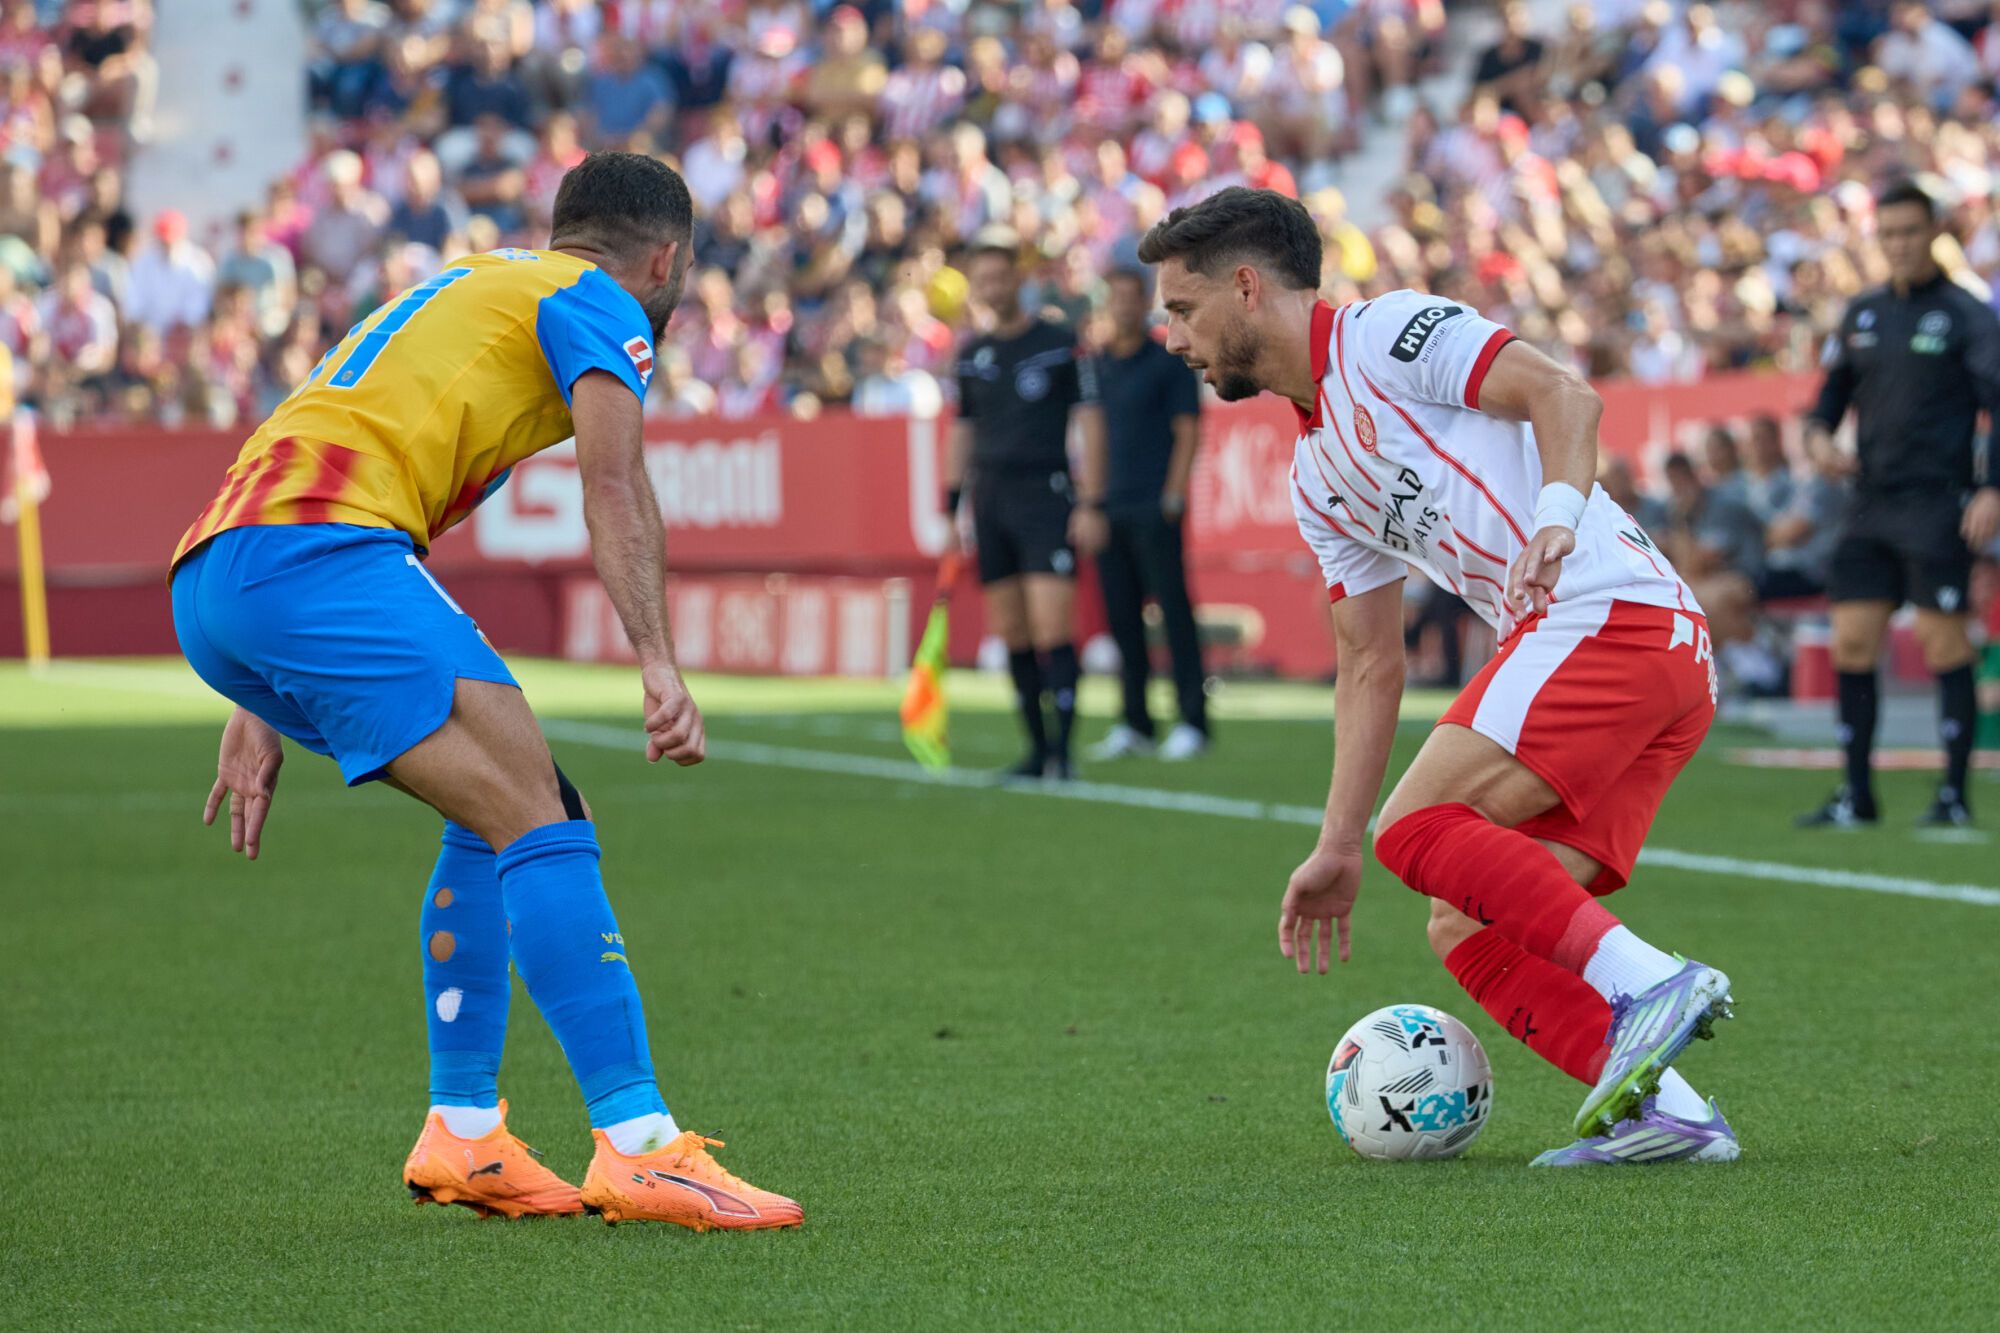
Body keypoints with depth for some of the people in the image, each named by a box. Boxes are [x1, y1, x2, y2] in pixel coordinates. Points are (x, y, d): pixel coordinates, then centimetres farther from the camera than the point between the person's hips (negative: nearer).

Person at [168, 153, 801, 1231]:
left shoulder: (459, 291, 36)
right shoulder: (599, 302, 11)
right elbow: (614, 480, -7)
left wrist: (263, 708, 35)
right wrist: (658, 663, -17)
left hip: (207, 577, 9)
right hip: (322, 548, -9)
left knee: (501, 814, 18)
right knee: (537, 818, -14)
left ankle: (461, 1137, 14)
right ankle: (638, 1147, -23)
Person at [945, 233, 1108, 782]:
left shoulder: (1060, 344, -2)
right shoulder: (972, 356, 12)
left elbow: (1090, 423, -3)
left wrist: (1092, 505, -9)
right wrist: (951, 509, 13)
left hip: (1046, 499, -5)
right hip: (990, 504, 5)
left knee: (1052, 631, -14)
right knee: (1012, 635, 6)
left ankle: (1062, 749, -14)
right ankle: (1037, 748, 13)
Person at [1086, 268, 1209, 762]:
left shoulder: (1169, 362, 0)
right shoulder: (1096, 365, 15)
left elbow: (1188, 433, -4)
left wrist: (1172, 498, -12)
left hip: (1154, 510, -5)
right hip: (1109, 512, 6)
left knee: (1174, 612, -6)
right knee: (1122, 618, 5)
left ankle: (1192, 723, -4)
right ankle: (1135, 725, 10)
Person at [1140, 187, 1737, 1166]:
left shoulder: (1385, 333, 0)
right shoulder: (1316, 478, 26)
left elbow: (1564, 395, -12)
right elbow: (1370, 667, 26)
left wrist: (1556, 514, -30)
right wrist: (1335, 849, 22)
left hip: (1610, 610, -9)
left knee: (1418, 826, -19)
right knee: (1465, 930, 2)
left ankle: (1648, 984, -26)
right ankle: (1665, 1109, -9)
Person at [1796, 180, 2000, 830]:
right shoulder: (1861, 315, 14)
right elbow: (1833, 394, 23)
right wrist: (1818, 436, 0)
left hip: (1938, 504, -6)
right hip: (1870, 502, 6)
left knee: (1943, 642, -6)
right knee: (1852, 641, 2)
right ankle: (1857, 794, 8)